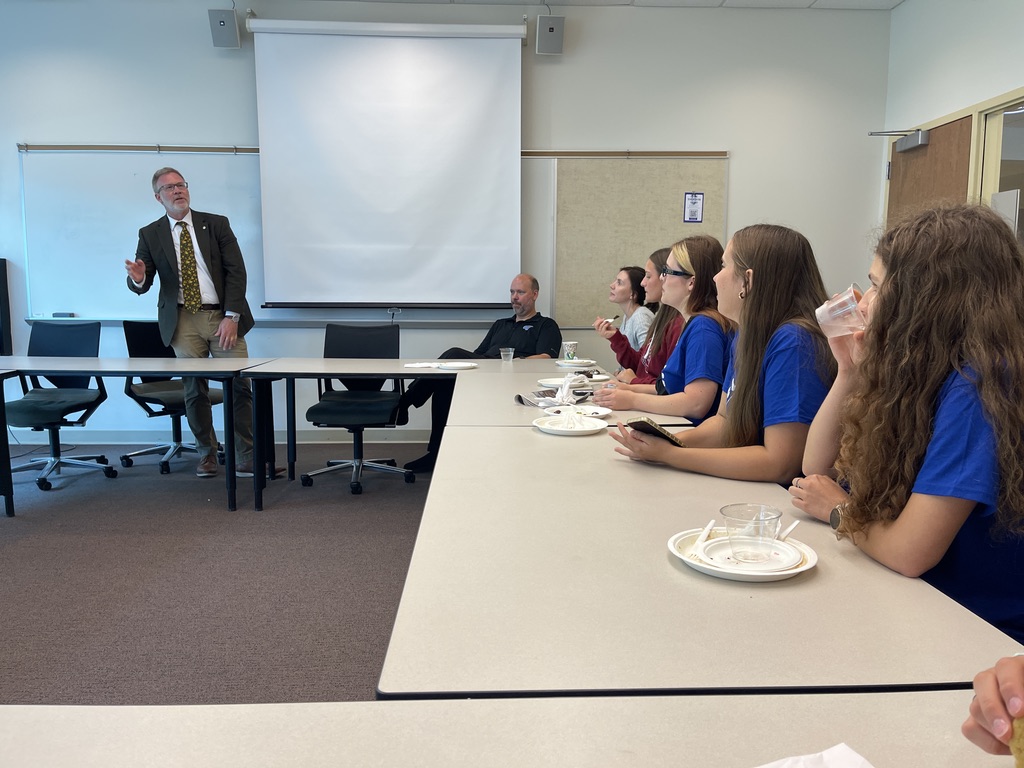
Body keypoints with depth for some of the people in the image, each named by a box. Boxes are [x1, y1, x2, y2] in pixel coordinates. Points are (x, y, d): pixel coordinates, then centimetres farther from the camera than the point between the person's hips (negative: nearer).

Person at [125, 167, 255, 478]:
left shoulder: (217, 224, 4)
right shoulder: (150, 234, 7)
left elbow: (236, 271, -3)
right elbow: (141, 286, 5)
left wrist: (231, 316, -12)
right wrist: (138, 278, -21)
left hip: (223, 316, -1)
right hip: (183, 320, 1)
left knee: (239, 386, -5)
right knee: (194, 389, 5)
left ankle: (247, 456, 3)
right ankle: (207, 453, 20)